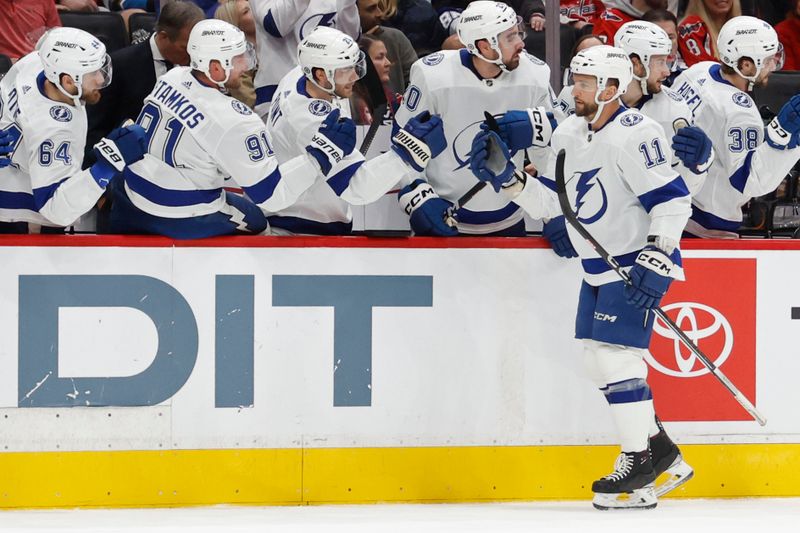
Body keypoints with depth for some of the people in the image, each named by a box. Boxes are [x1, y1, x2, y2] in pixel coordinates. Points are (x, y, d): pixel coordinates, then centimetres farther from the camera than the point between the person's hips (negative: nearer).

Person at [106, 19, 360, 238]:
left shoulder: (172, 78, -6)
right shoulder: (234, 122, -27)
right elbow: (272, 192, -24)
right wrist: (321, 151, -20)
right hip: (182, 220, -6)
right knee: (253, 219, 19)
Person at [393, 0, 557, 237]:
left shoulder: (535, 74, -11)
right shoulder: (433, 77, -18)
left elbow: (550, 154, -1)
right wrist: (419, 200, -15)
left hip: (507, 224, 3)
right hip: (440, 219, -3)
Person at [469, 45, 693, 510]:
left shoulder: (633, 135, -20)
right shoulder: (569, 136, 9)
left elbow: (672, 198, -23)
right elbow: (548, 201, 14)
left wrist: (655, 260, -27)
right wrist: (505, 176, 1)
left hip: (638, 264, -10)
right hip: (599, 268, 10)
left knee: (616, 356, -14)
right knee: (600, 359, 10)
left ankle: (640, 461, -6)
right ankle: (659, 450, 19)